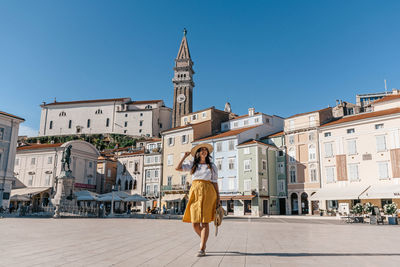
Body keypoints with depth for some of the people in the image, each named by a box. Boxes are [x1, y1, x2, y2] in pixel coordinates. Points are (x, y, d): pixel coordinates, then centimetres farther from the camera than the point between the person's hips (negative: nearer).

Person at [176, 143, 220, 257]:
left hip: (207, 193, -2)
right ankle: (204, 240, 26)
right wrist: (185, 156, 12)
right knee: (194, 223, -1)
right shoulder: (192, 165, 15)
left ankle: (202, 249, -3)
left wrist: (218, 196, 3)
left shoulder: (212, 166, 12)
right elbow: (178, 168, 6)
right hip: (195, 192, 2)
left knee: (204, 221, -8)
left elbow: (215, 182, 10)